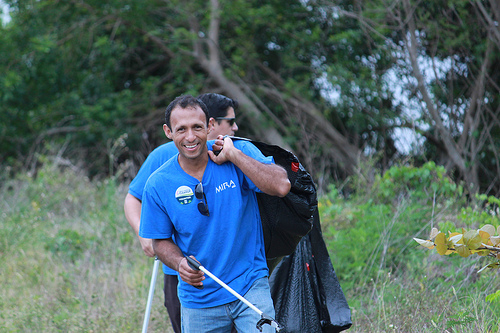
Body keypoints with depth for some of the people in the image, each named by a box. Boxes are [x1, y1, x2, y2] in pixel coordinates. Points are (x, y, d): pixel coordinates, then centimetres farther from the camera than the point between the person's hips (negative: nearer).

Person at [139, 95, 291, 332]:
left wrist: (233, 155, -21)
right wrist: (180, 263, -15)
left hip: (250, 286, -2)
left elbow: (281, 186, -22)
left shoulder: (241, 152, -7)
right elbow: (160, 241, 6)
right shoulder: (158, 184, -4)